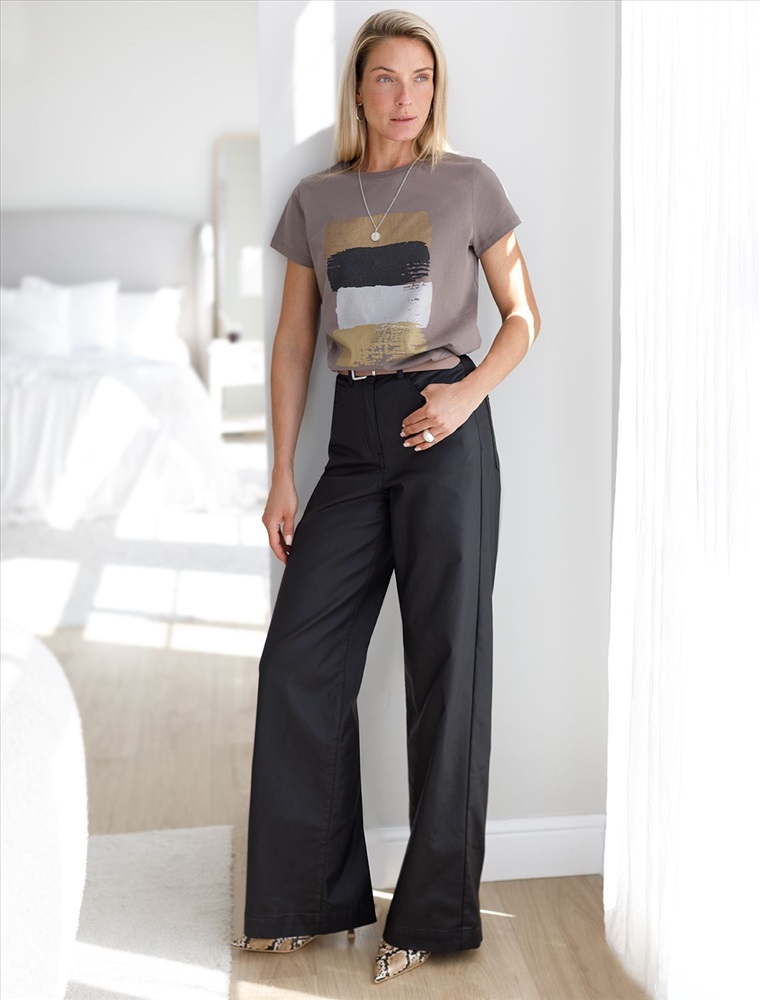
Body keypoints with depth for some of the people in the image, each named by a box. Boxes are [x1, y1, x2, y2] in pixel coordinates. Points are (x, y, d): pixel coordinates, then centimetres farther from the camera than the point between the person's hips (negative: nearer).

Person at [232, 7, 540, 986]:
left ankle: (433, 912, 15)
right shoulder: (315, 200, 10)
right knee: (298, 659, 0)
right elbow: (293, 342, 10)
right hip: (354, 437, 4)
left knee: (446, 663, 1)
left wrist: (467, 394, -13)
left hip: (445, 434, -3)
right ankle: (310, 896, 17)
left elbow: (521, 316, 6)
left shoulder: (468, 185, 3)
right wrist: (282, 476, 5)